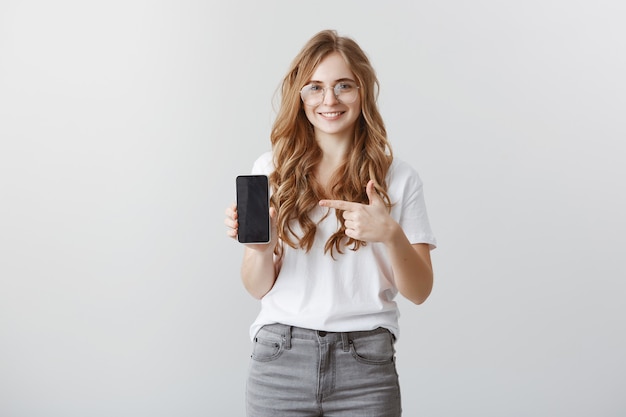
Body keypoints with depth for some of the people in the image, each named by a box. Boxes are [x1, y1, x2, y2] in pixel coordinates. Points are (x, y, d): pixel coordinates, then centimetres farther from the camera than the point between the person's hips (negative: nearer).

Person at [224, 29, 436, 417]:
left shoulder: (399, 178, 2)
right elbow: (259, 288, 4)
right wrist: (260, 248, -18)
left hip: (365, 367, 0)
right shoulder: (272, 169, 3)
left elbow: (419, 291, -1)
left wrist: (391, 235, -19)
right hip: (280, 359, 1)